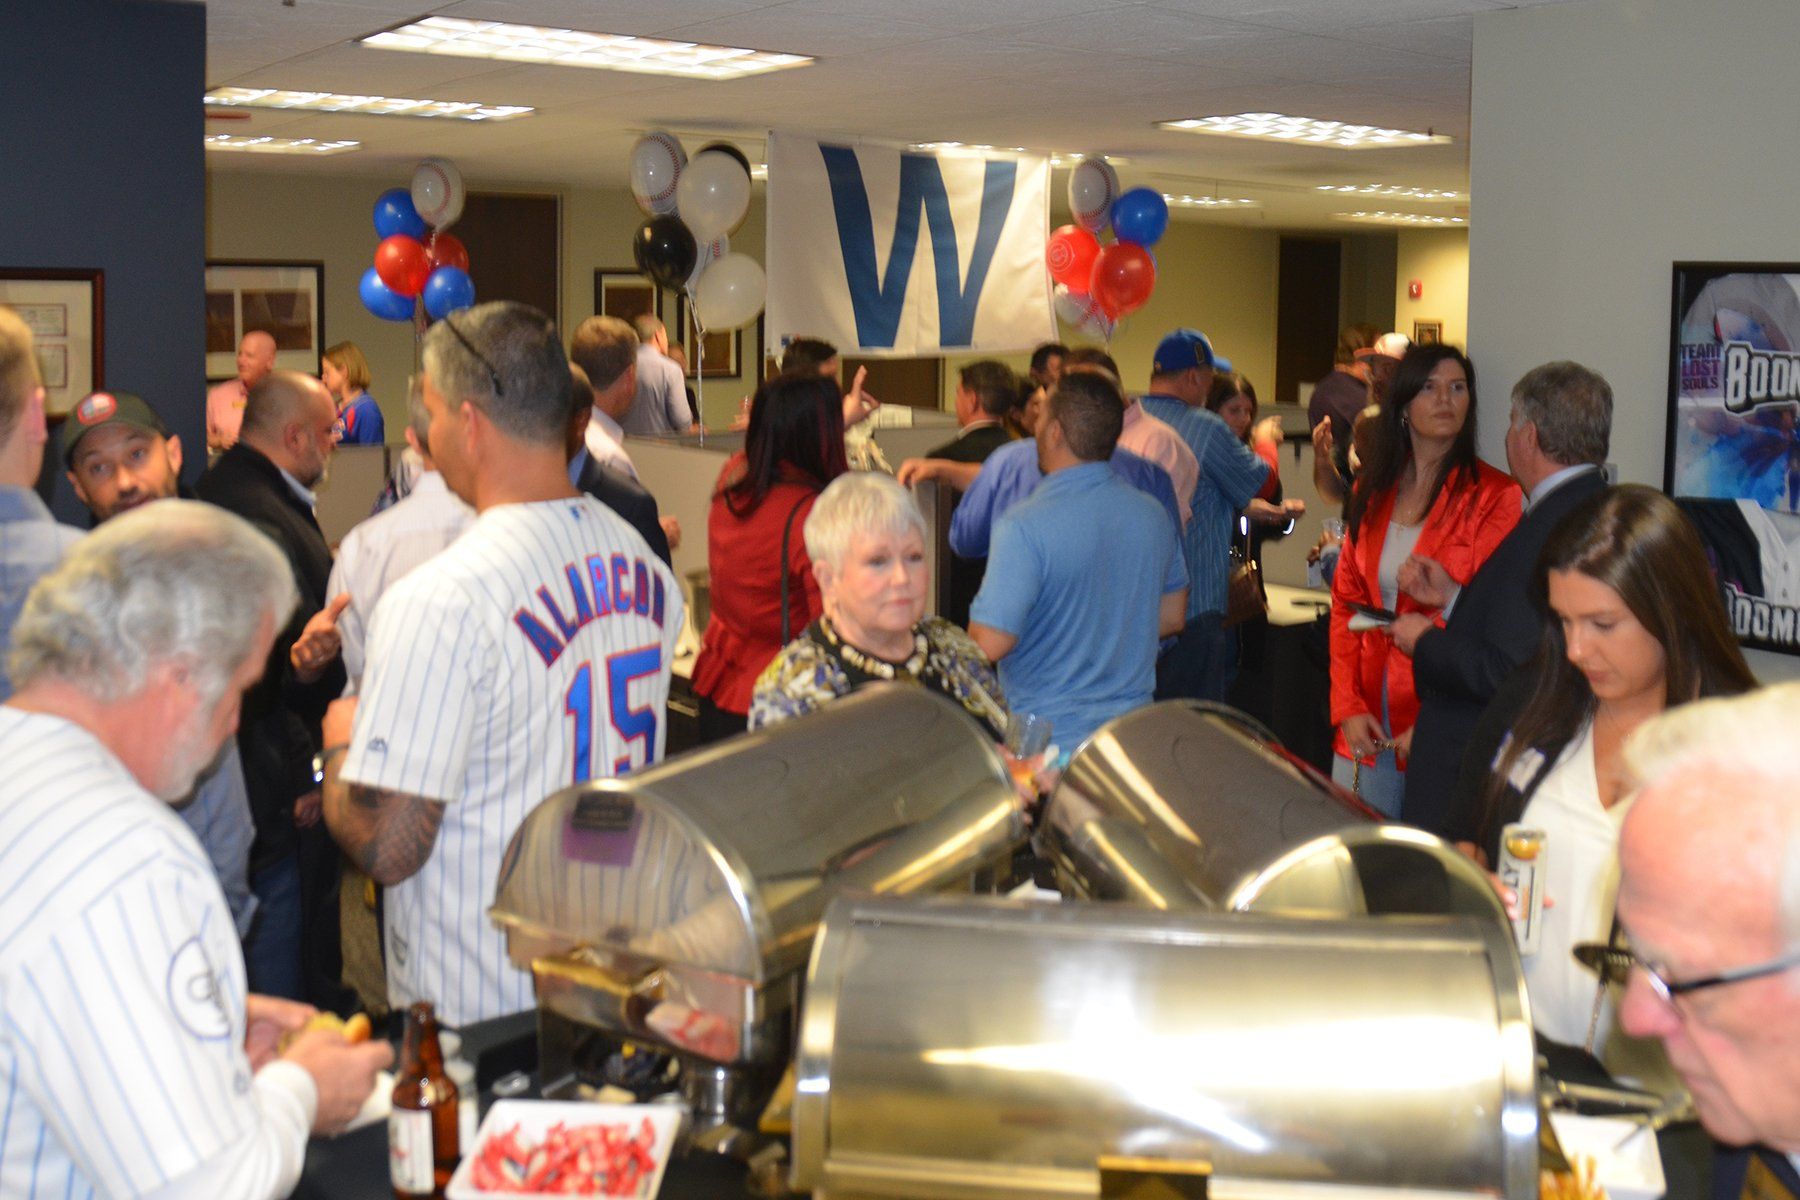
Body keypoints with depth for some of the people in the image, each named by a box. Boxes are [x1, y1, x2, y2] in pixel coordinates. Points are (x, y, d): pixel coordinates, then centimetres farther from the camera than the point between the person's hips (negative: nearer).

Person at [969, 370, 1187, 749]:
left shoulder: (1023, 526, -18)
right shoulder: (1154, 515, 3)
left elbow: (990, 644, -21)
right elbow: (1171, 617, 14)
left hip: (1046, 737, -6)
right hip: (1132, 735, 6)